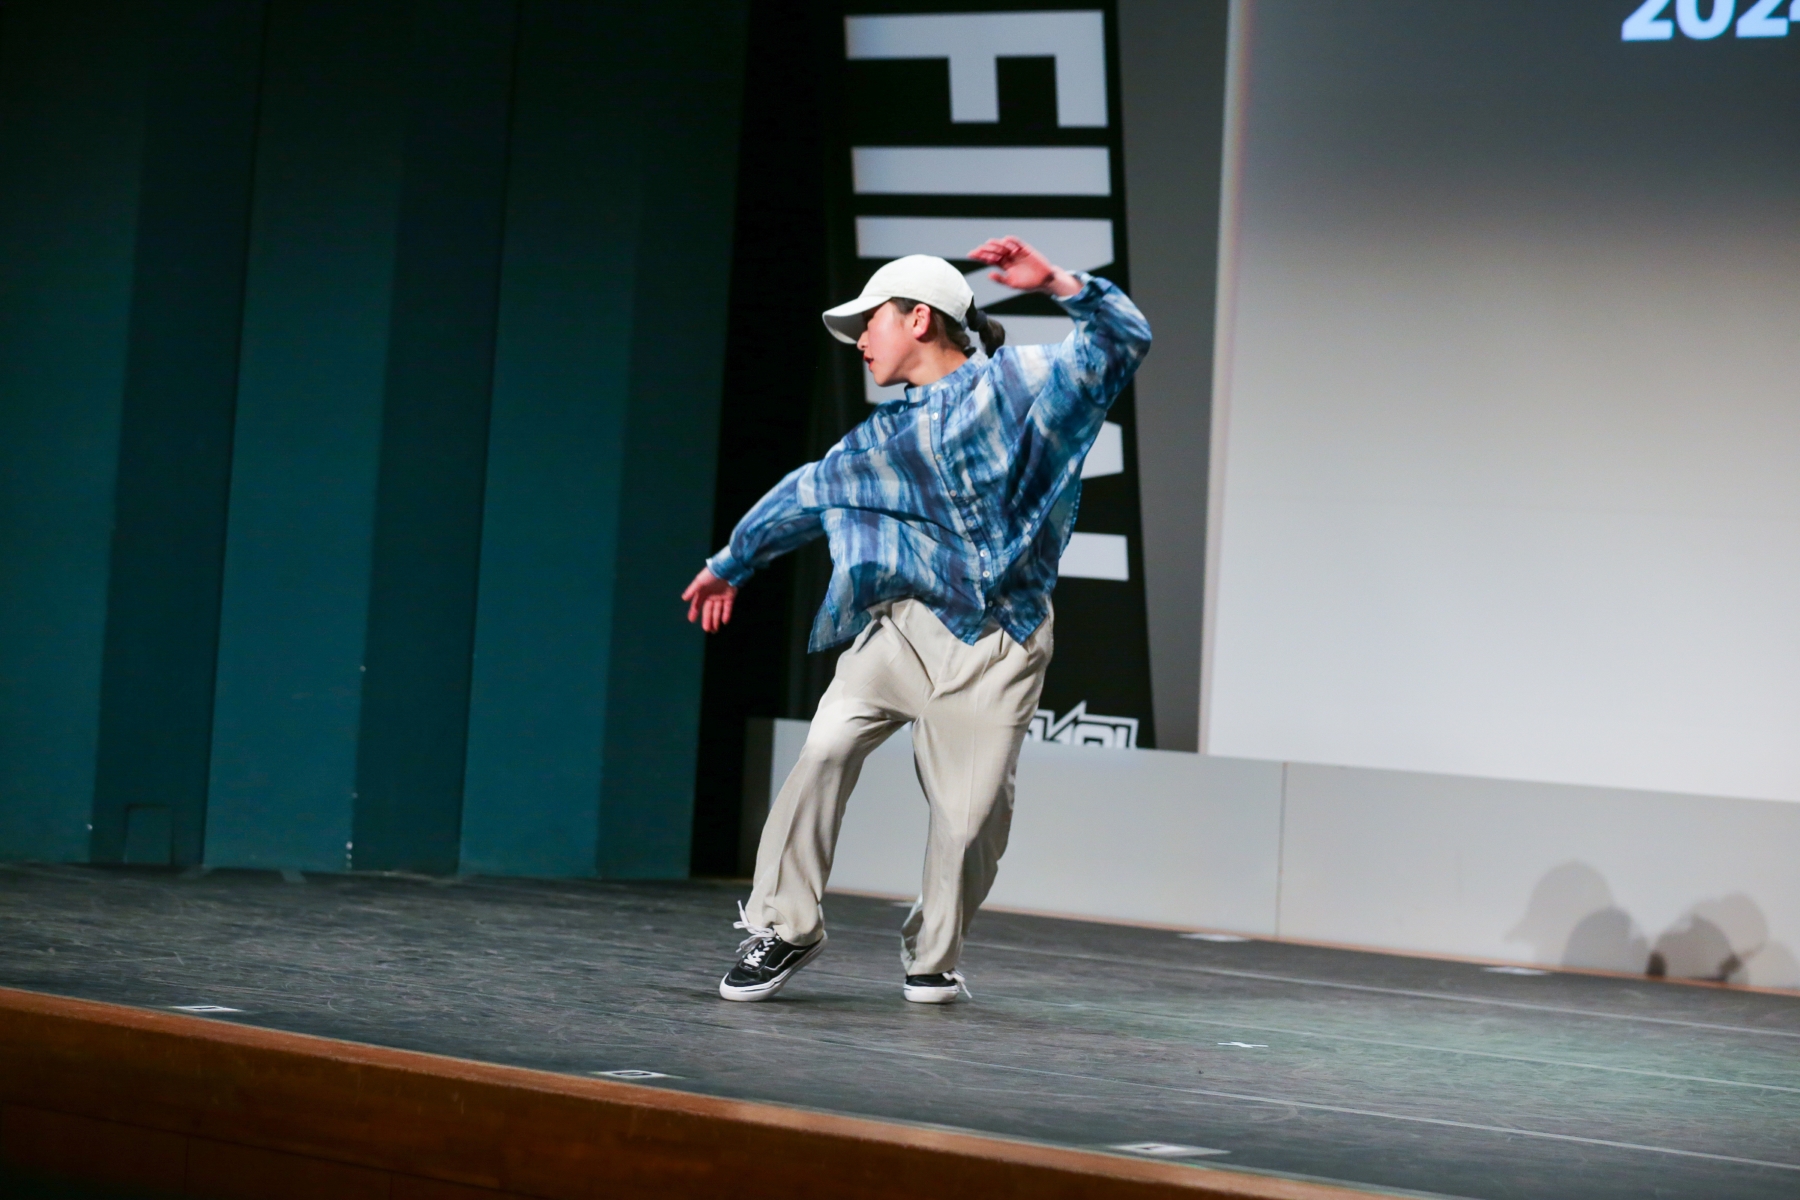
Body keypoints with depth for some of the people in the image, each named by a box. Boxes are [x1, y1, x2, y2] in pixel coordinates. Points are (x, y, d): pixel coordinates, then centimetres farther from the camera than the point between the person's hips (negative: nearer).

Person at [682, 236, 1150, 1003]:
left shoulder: (1018, 384, 4)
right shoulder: (886, 439, 18)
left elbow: (1121, 341, -3)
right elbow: (808, 493, 32)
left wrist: (1055, 283, -19)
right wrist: (731, 564, 43)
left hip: (994, 649, -4)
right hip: (901, 625, 4)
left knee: (969, 817, -5)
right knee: (826, 750, -16)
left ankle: (932, 955, 20)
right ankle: (784, 927, -5)